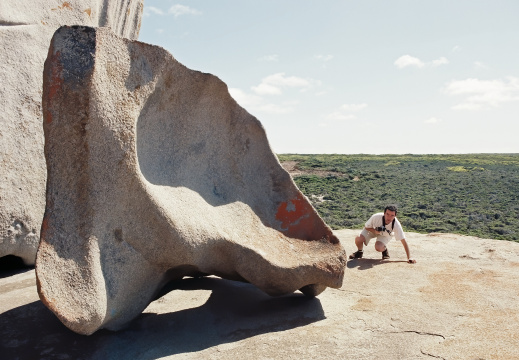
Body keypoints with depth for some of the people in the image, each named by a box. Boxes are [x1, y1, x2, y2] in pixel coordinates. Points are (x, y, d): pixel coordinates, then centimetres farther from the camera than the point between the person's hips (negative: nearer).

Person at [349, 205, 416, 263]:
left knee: (378, 248, -31)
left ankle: (384, 249, 7)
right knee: (358, 239, -25)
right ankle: (360, 252, 8)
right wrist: (374, 231, -37)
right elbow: (366, 226, -16)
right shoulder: (376, 217, -36)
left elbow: (403, 241, -31)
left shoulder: (396, 225, -36)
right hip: (372, 229, 1)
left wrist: (409, 257, -34)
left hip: (385, 235, 0)